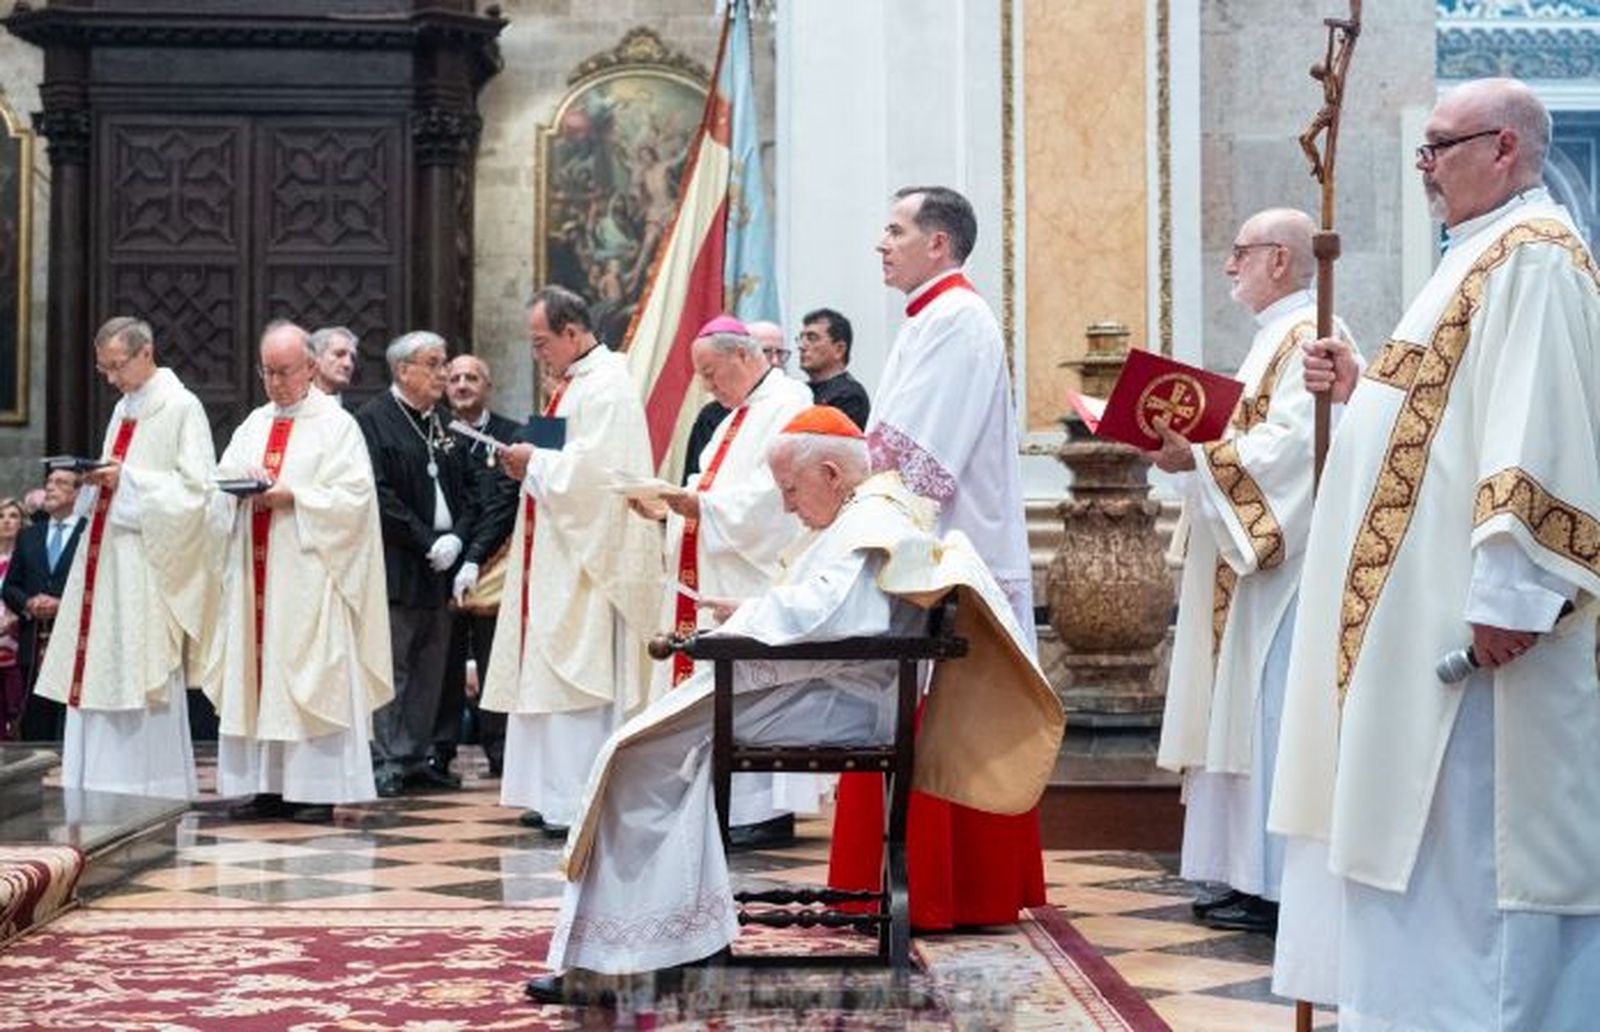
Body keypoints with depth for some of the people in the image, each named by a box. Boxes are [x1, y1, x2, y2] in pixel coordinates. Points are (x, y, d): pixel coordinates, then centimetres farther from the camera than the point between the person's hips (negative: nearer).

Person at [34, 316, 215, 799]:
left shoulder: (182, 408, -7)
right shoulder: (124, 409, 17)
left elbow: (196, 488, -14)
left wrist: (125, 479, -18)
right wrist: (95, 478, 2)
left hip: (147, 565, -8)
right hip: (107, 559, 8)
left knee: (142, 682, -5)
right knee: (98, 670, 6)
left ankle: (150, 786, 2)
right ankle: (100, 787, 12)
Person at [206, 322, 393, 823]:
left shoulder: (336, 425, 0)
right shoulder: (253, 425, 18)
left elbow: (354, 497, -9)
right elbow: (220, 486, 13)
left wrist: (292, 496, -16)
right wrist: (240, 487, -9)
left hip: (308, 573, -6)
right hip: (254, 571, 6)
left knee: (309, 676, -7)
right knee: (255, 668, 3)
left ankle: (316, 788, -4)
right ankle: (266, 785, 8)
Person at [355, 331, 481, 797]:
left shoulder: (444, 424, 15)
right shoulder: (373, 420, -7)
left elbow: (470, 489, 15)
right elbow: (379, 496, -15)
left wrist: (456, 539, -2)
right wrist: (427, 542, -16)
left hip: (440, 567, 7)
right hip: (395, 567, -7)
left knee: (429, 671, 10)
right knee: (390, 668, -3)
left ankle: (415, 757, 18)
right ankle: (386, 763, 1)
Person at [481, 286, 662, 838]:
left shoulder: (606, 388, -14)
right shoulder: (576, 384, 18)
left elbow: (592, 470, -24)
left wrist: (534, 462, -11)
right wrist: (530, 466, 6)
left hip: (588, 566, -10)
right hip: (558, 559, 10)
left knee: (579, 680, -9)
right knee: (550, 679, 10)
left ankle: (583, 804, -6)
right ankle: (558, 797, 14)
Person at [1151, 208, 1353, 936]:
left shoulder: (1309, 336, -11)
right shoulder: (1277, 337, 20)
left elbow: (1296, 441, -23)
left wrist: (1200, 458, -25)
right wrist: (1191, 448, 11)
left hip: (1285, 557, -11)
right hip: (1253, 553, 11)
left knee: (1271, 715, -9)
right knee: (1246, 714, 10)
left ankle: (1277, 885, -5)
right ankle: (1252, 876, 14)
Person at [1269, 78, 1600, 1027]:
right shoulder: (1487, 257, 19)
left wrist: (1509, 591, -27)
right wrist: (1365, 387, 11)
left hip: (1473, 607, -11)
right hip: (1432, 602, 11)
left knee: (1475, 823, -6)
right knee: (1440, 824, 13)